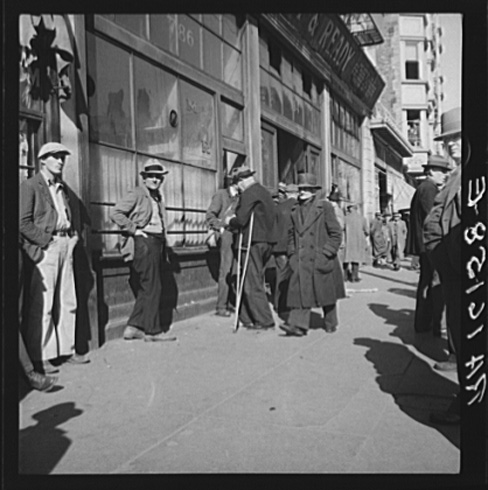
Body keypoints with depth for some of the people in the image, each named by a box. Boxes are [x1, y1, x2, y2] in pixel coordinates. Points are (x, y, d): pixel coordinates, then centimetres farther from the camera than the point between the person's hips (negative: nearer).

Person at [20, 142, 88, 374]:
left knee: (67, 303, 9)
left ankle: (66, 350, 18)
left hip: (66, 245, 7)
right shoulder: (30, 185, -1)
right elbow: (24, 222, -9)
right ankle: (39, 357, 3)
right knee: (42, 305, -5)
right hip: (45, 248, -7)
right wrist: (45, 241, -14)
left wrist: (72, 237, 9)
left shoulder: (63, 187, 21)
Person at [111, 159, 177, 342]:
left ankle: (134, 327, 17)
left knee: (146, 289, 10)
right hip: (143, 243, -8)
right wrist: (134, 230, -14)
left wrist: (163, 243, 15)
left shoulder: (158, 197, 18)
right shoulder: (137, 194, -6)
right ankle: (153, 330, 3)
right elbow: (115, 213, -15)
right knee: (152, 287, -6)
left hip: (157, 243, 8)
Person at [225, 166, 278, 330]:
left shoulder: (248, 194, -12)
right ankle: (247, 317, 23)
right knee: (255, 280, 15)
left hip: (254, 242, -9)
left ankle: (264, 321, 3)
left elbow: (241, 219, -19)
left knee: (253, 283, -2)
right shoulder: (265, 192, 16)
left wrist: (230, 221, 3)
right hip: (268, 241, 9)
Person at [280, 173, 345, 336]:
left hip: (321, 259, -3)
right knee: (300, 291, -6)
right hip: (301, 260, 3)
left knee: (326, 292, 8)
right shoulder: (295, 210, 11)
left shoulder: (324, 206, -2)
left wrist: (327, 253, -9)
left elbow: (335, 233, -3)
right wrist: (292, 254, 9)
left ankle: (330, 323, 24)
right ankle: (298, 325, -8)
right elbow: (291, 234, 18)